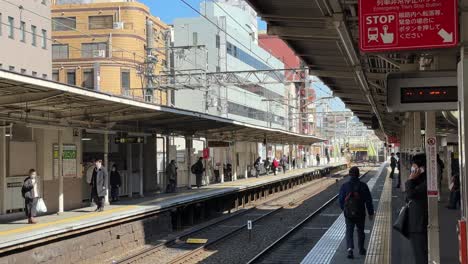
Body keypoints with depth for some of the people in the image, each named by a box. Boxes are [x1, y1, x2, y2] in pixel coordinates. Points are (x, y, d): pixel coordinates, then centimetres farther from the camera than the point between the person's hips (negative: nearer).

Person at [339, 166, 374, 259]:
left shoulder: (345, 186, -6)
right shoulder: (363, 186, -7)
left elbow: (341, 199, 2)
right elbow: (368, 200, -3)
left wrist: (343, 209, 21)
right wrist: (371, 213, 7)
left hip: (348, 213, 0)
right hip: (360, 213, 0)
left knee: (349, 231, 4)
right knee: (360, 231, 18)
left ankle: (350, 248, -16)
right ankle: (361, 249, 29)